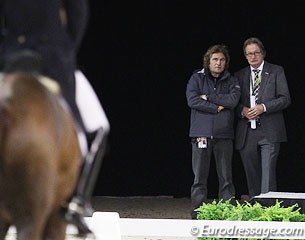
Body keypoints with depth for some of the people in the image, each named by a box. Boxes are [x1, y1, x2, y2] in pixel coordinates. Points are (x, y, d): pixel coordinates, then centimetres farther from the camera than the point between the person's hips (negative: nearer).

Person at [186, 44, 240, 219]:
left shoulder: (232, 81, 12)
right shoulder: (197, 78, 8)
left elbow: (233, 100, -6)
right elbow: (192, 100, -6)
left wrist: (208, 97, -6)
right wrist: (217, 108, -7)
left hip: (224, 134, 1)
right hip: (201, 134, -1)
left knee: (226, 177, 0)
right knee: (200, 178, -2)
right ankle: (197, 215, 0)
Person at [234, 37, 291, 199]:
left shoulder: (276, 72, 6)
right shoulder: (240, 76, 16)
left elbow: (285, 99, -1)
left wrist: (263, 107, -14)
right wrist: (242, 111, -6)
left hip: (269, 131, -4)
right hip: (247, 134, 4)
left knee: (268, 172, -13)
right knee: (251, 174, 6)